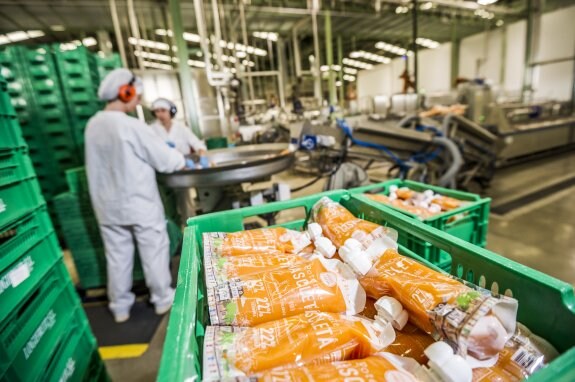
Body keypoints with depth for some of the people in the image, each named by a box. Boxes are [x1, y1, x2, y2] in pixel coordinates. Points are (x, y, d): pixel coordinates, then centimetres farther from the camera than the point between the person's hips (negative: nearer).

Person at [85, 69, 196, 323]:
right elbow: (164, 160, -15)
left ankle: (120, 307, 31)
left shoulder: (93, 124, 3)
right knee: (154, 252, 10)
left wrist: (162, 150, 16)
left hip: (107, 205, 7)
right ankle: (163, 299, 26)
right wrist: (187, 163, 4)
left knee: (117, 256, 16)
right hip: (139, 204, -6)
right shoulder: (131, 125, -19)